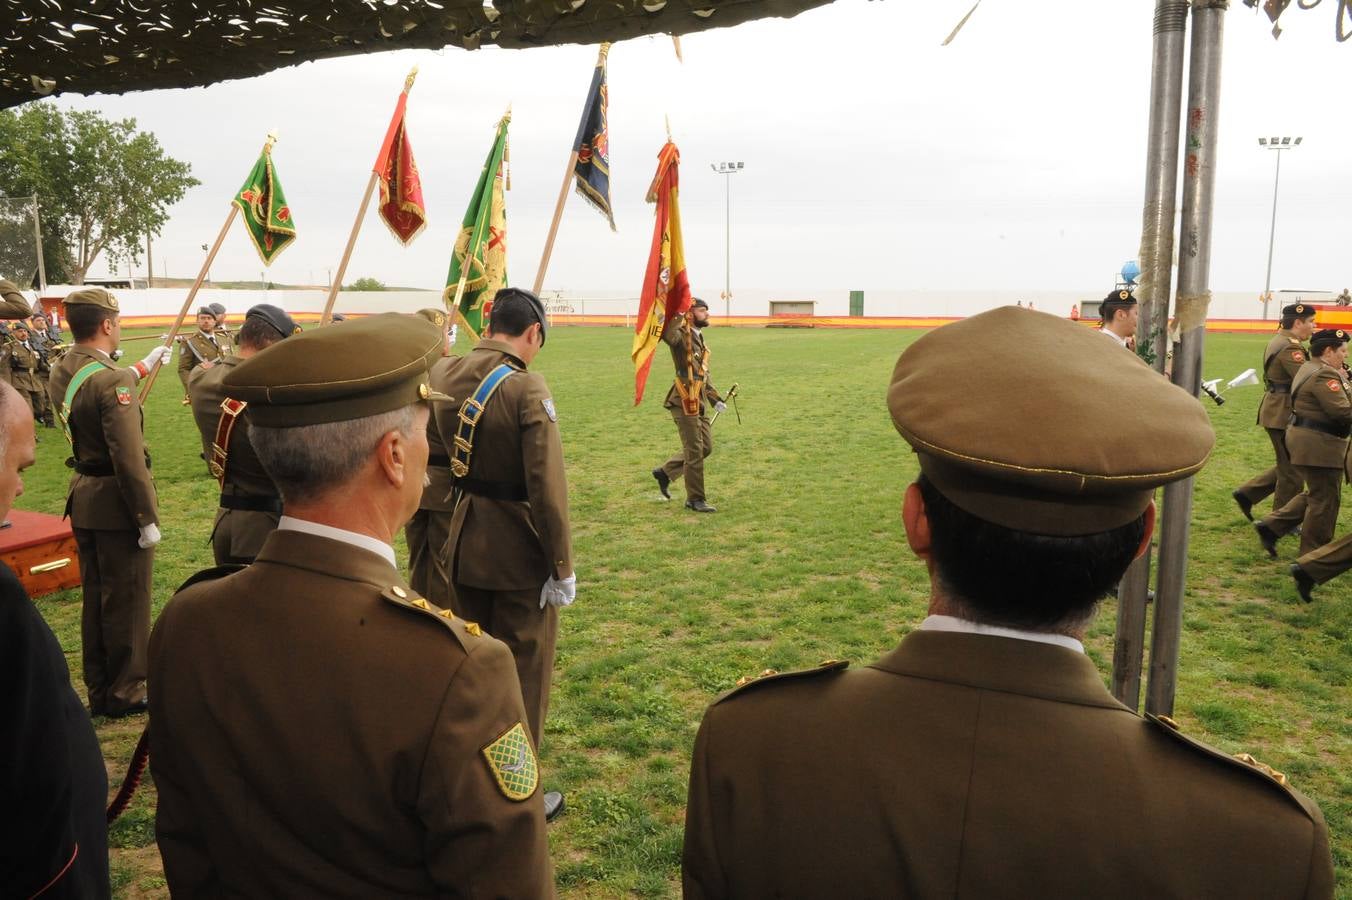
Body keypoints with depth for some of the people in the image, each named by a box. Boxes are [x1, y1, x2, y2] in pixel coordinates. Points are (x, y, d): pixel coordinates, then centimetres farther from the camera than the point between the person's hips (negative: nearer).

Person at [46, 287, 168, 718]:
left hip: (82, 500, 9)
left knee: (95, 598, 18)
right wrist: (147, 518, -20)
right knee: (127, 602, 5)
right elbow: (129, 460, -25)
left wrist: (143, 366, 38)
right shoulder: (112, 381, -22)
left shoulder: (60, 374, 5)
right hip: (116, 504, -9)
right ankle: (125, 693, 17)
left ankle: (99, 691, 30)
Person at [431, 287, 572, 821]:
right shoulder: (526, 388, -20)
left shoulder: (445, 376, 2)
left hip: (462, 546, 7)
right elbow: (547, 487, -23)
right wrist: (562, 567, -16)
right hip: (518, 553, -7)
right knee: (523, 672, 9)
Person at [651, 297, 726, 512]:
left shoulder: (700, 340, 18)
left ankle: (665, 472, 28)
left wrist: (715, 399, 16)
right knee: (694, 452, -2)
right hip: (684, 402, -9)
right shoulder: (681, 336, -11)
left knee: (706, 447, 14)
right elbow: (668, 334, -38)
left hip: (699, 403, 9)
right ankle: (695, 499, 11)